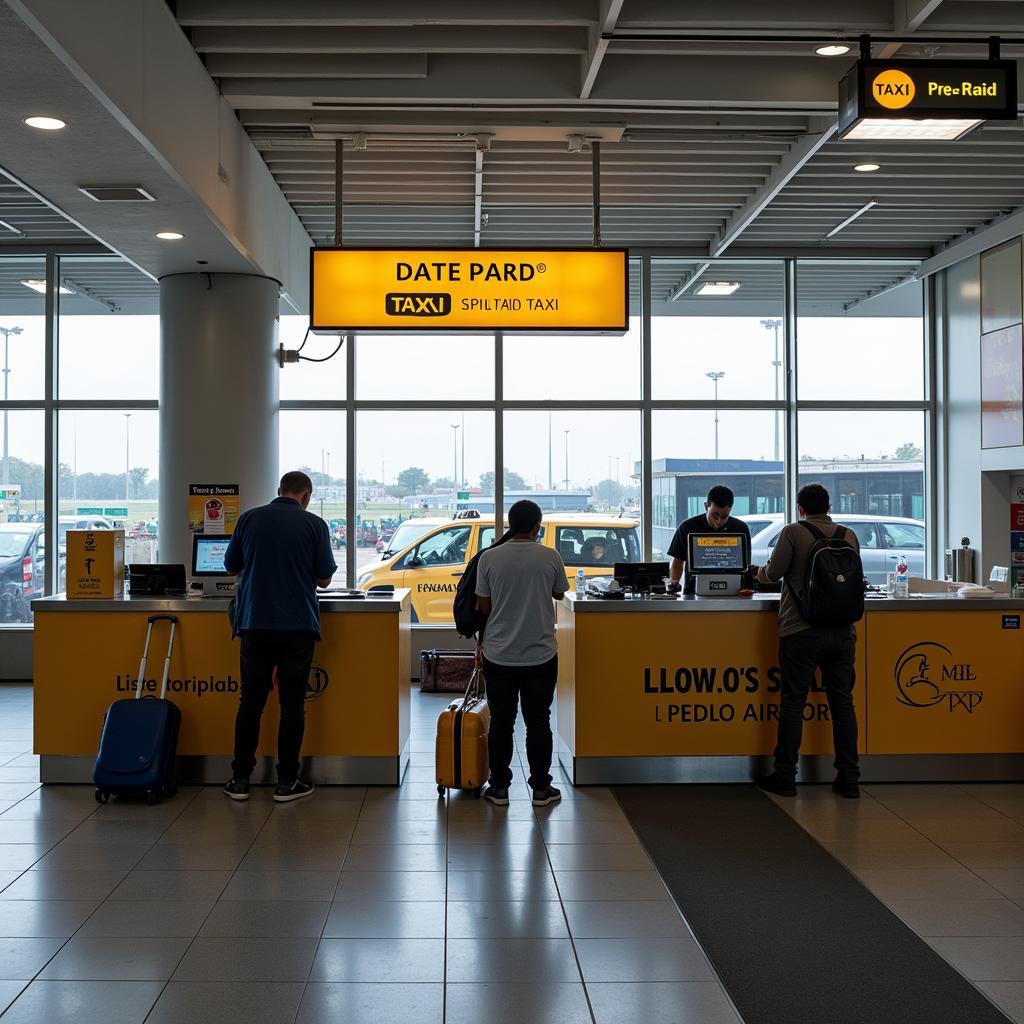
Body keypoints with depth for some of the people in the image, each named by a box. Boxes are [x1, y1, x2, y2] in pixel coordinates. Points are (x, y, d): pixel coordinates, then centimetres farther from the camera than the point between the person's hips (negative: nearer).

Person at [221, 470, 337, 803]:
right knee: (292, 703, 4)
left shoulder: (249, 519, 5)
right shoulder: (314, 524, -2)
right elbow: (324, 579, 1)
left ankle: (240, 779, 12)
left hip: (255, 623, 2)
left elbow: (231, 567, 14)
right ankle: (287, 782, 7)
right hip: (298, 625, -2)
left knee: (251, 701, 9)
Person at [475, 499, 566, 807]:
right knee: (538, 723, 8)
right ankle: (541, 788, 13)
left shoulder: (490, 558, -6)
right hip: (541, 655, 0)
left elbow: (482, 607, -1)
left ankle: (499, 788, 14)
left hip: (499, 655, 0)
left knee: (501, 722, 9)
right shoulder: (550, 557, -6)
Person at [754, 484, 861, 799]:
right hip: (842, 631, 4)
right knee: (842, 703, 9)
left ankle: (785, 776, 7)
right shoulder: (849, 536, 7)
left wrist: (762, 572, 14)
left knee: (793, 702, 3)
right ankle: (848, 779, 12)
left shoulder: (793, 533, -6)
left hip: (802, 631, -4)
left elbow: (773, 572, -8)